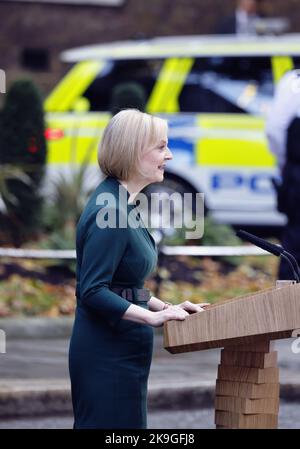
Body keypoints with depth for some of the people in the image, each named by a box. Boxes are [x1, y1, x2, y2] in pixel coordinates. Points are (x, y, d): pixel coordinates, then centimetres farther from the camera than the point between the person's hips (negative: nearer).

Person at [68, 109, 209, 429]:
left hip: (120, 351, 10)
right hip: (108, 354, -10)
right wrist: (153, 317, -26)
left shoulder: (123, 203, 12)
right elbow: (92, 292, -23)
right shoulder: (110, 210, -19)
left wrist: (166, 307, 13)